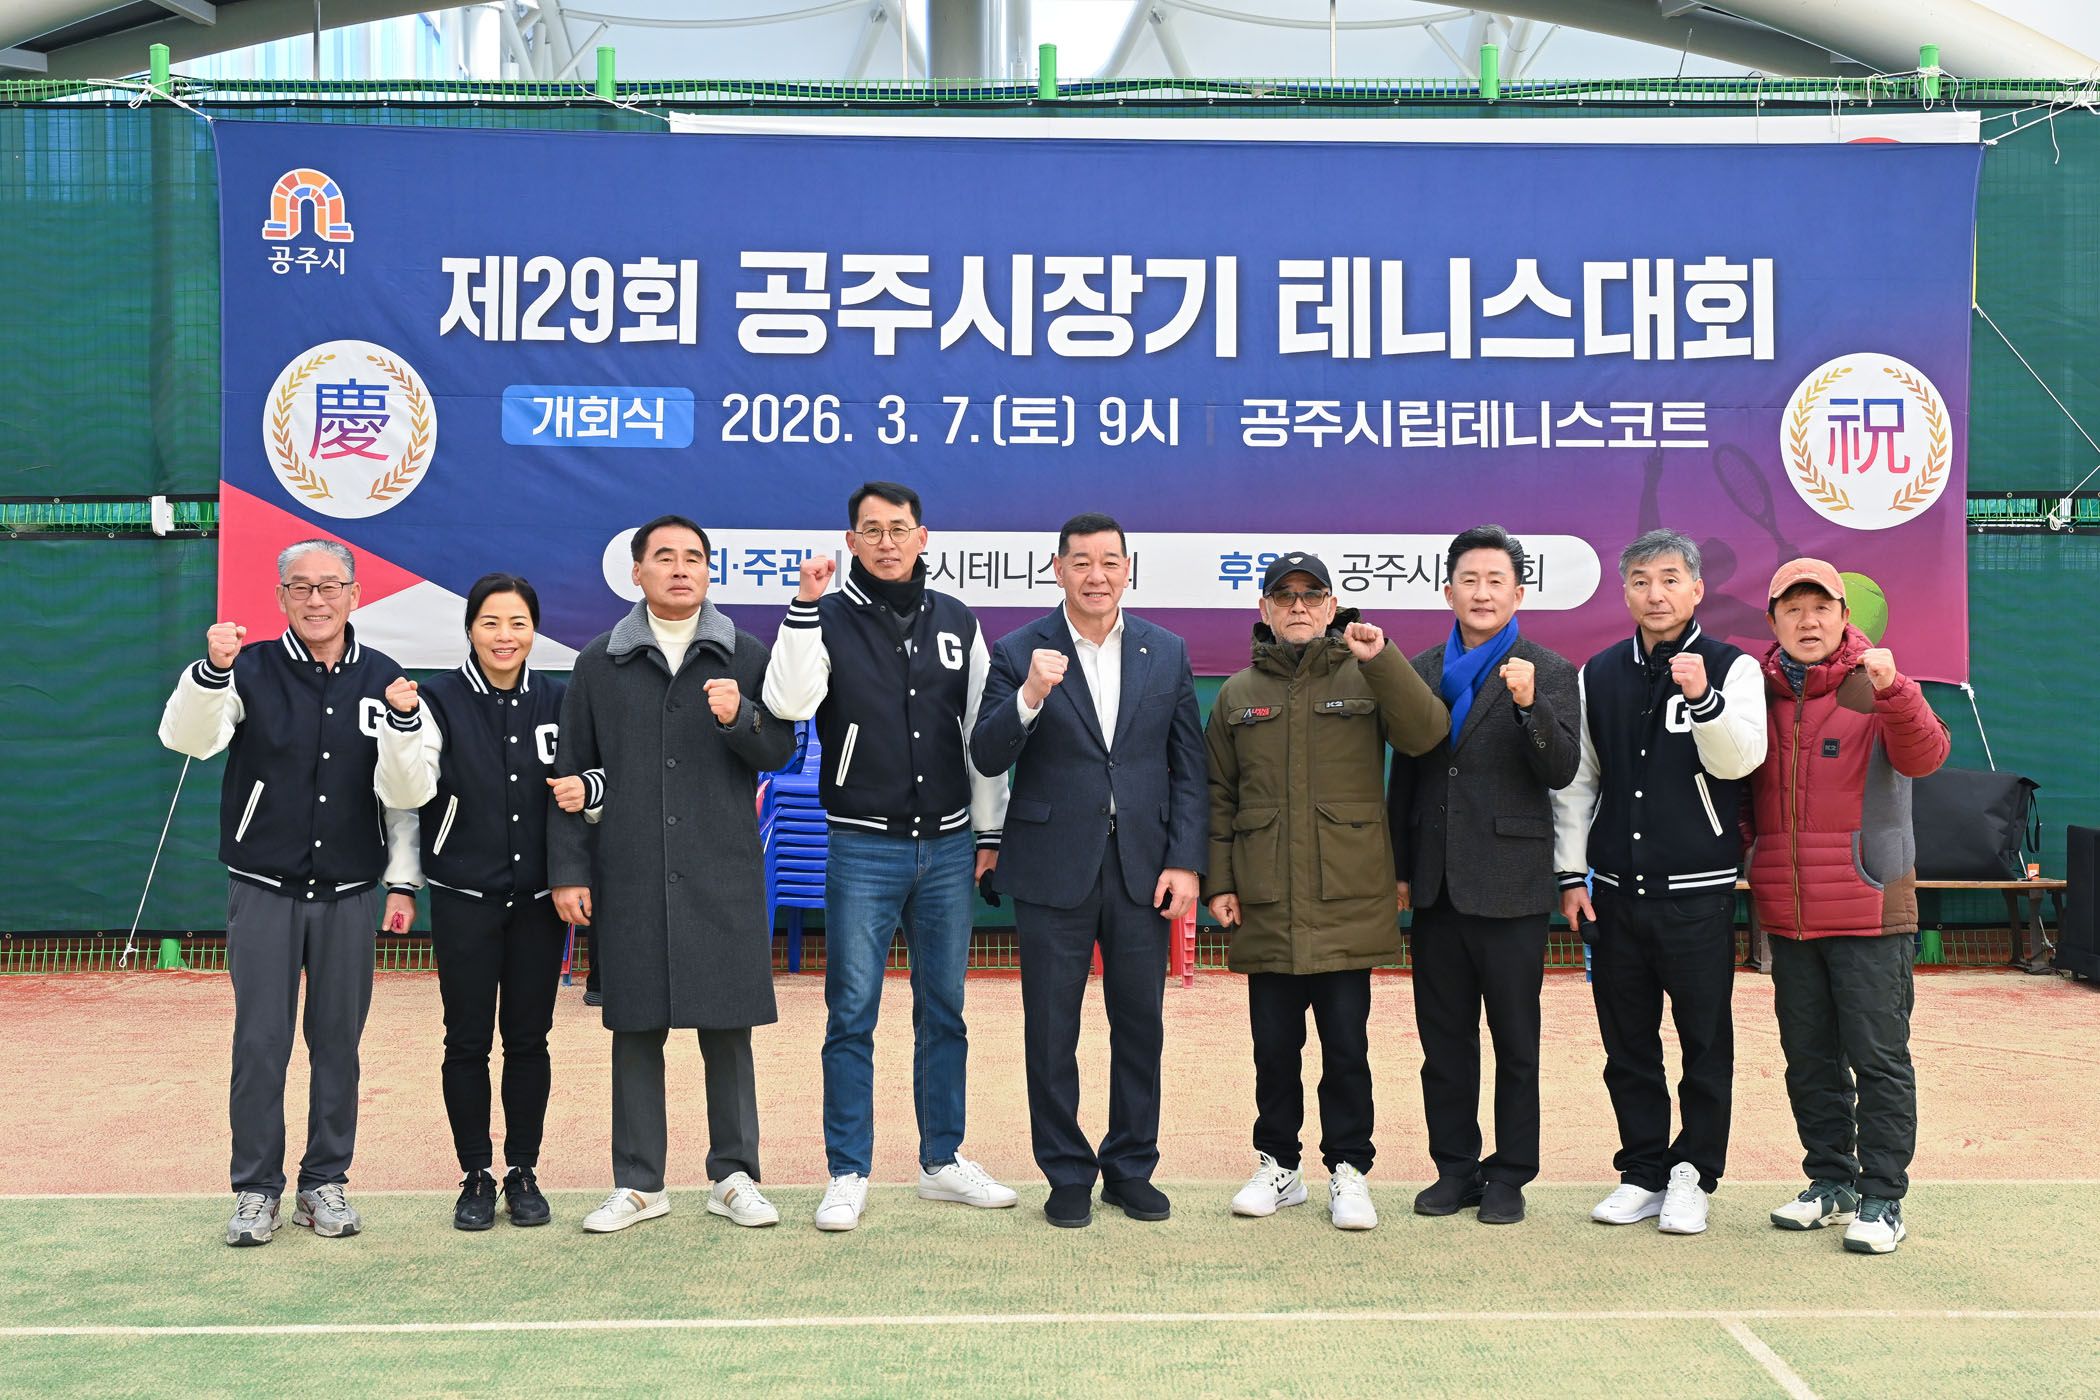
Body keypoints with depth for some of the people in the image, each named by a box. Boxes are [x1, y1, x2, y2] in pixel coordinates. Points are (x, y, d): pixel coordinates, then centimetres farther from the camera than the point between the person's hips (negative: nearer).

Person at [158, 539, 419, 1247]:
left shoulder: (384, 679, 5)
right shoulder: (253, 670, -1)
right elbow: (186, 738, -16)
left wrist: (403, 881, 6)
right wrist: (211, 671, -33)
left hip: (350, 892, 2)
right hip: (264, 889, -1)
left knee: (338, 1041, 7)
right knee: (260, 1043, 0)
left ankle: (325, 1183, 19)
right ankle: (256, 1189, 13)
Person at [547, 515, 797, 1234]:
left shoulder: (745, 656, 8)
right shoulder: (598, 664, 9)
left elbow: (780, 751, 4)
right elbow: (573, 772, 8)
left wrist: (739, 717, -16)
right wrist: (568, 871, 2)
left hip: (724, 875, 0)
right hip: (629, 879, 1)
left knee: (728, 1028, 3)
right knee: (636, 1030, 5)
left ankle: (733, 1175, 15)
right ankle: (639, 1182, 16)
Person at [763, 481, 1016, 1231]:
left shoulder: (957, 622, 8)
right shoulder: (829, 620, -2)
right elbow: (788, 703, -19)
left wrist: (988, 832, 10)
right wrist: (804, 609, -24)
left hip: (948, 845, 3)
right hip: (863, 847, -3)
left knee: (944, 1012, 11)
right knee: (852, 1015, 1)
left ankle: (943, 1160, 23)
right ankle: (848, 1174, 11)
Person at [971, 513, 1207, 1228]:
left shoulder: (1167, 653, 6)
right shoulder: (1019, 653, -2)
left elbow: (1188, 768, 6)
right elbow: (987, 758, -9)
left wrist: (1186, 862, -2)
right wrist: (1030, 695, -26)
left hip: (1143, 868, 2)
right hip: (1053, 869, -2)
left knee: (1140, 1024, 9)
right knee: (1052, 1030, 5)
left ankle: (1132, 1168, 24)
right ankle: (1067, 1175, 19)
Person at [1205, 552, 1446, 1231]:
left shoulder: (1366, 679, 5)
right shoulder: (1238, 695, 11)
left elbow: (1426, 732, -11)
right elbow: (1218, 795, 13)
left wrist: (1381, 661, -21)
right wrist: (1218, 881, 7)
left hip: (1347, 901, -2)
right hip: (1266, 908, 2)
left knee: (1347, 1046, 3)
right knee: (1274, 1046, 9)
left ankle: (1349, 1173, 15)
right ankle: (1278, 1167, 23)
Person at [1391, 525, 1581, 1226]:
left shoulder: (1548, 672, -1)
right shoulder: (1420, 671, 11)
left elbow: (1561, 771, -11)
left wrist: (1529, 704, -26)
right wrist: (1398, 868, 11)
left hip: (1509, 886, -4)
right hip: (1436, 884, 4)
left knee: (1515, 1043, 4)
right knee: (1444, 1039, 10)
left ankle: (1509, 1176, 14)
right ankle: (1455, 1168, 21)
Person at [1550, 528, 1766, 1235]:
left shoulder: (1731, 668, -2)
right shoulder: (1599, 675, 9)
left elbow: (1739, 760, -15)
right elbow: (1576, 780, 12)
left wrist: (1704, 698, -30)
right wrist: (1571, 873, 8)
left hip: (1698, 893, -3)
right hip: (1616, 892, 4)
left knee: (1705, 1043, 3)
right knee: (1627, 1044, 10)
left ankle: (1692, 1176, 16)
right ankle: (1644, 1173, 21)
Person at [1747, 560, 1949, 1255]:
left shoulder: (1875, 691, -4)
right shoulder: (1760, 695, 8)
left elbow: (1924, 755, -23)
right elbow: (1741, 791, 19)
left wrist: (1893, 690, -37)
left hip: (1868, 911, -4)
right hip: (1787, 915, 5)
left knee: (1879, 1059, 1)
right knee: (1810, 1058, 13)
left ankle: (1881, 1198, 9)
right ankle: (1831, 1180, 25)